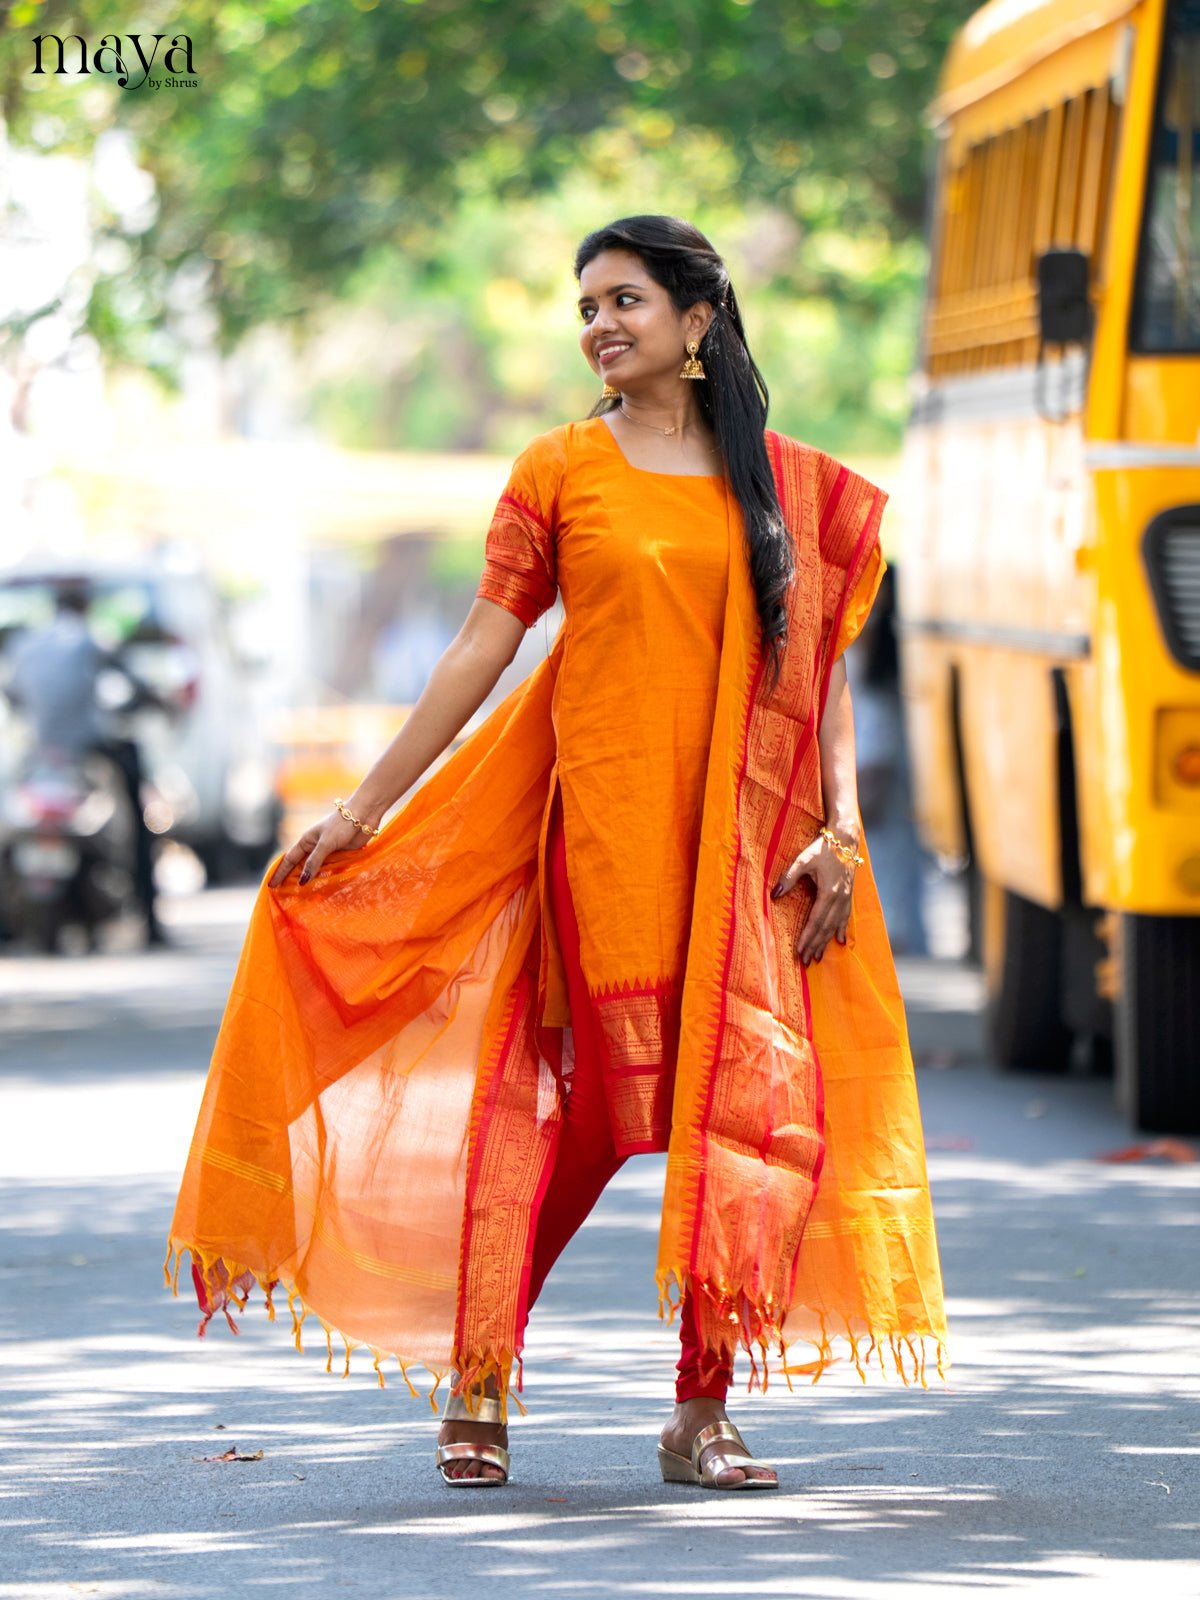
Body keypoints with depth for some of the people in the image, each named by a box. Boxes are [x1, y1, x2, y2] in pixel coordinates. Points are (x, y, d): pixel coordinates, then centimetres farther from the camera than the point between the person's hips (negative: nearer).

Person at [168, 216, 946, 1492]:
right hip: (596, 814, -2)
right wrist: (366, 805, 1)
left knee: (752, 1093, -3)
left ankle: (702, 1415, 4)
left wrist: (839, 827, -2)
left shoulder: (784, 483, 9)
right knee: (567, 1091, -5)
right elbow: (482, 648, 4)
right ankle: (476, 1388, 4)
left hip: (740, 835, 2)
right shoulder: (561, 472, 4)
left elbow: (818, 662, 9)